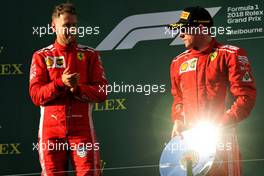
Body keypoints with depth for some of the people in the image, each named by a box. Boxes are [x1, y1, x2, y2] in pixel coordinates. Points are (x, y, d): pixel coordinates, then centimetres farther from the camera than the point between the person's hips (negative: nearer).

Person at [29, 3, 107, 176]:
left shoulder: (90, 55, 8)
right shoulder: (42, 56, 7)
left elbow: (102, 92, 1)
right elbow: (36, 95, -2)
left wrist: (78, 88, -16)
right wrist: (61, 83, -18)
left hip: (82, 129, 0)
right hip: (51, 130, 0)